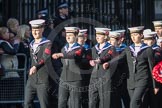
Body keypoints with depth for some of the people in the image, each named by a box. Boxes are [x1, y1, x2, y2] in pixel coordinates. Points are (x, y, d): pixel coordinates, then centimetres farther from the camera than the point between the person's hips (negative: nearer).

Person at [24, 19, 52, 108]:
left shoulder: (47, 44, -7)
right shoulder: (31, 44, 15)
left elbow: (46, 57, -21)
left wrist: (36, 66, -32)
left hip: (43, 80, -6)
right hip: (31, 79, 7)